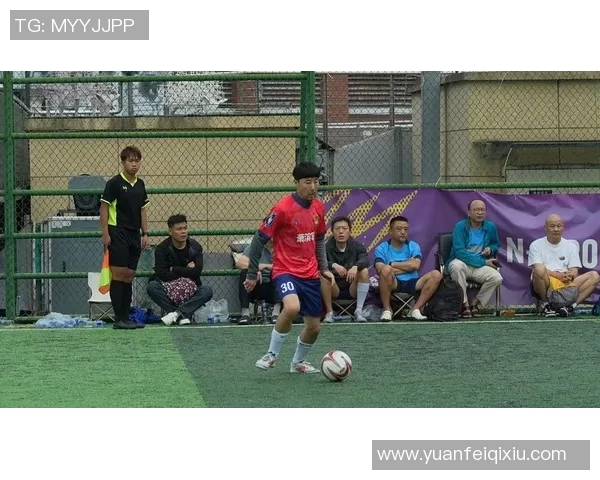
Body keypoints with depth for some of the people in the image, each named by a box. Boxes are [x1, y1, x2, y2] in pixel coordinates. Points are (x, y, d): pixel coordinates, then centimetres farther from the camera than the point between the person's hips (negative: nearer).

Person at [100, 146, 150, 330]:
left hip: (134, 236, 7)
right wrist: (105, 233, -12)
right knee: (119, 275, -8)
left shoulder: (140, 184, 13)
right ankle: (118, 319, -7)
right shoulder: (114, 183, -7)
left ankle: (126, 317, 12)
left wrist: (145, 234, 12)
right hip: (118, 234, -7)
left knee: (129, 276, 8)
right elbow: (104, 207, -7)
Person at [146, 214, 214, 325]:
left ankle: (177, 313, -34)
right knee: (152, 287, -32)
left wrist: (173, 269, -13)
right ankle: (183, 315, -31)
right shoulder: (162, 248, -8)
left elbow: (197, 271, -16)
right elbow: (162, 274, -19)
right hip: (168, 290, -1)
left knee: (207, 291, -29)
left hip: (191, 290, 1)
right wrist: (186, 270, -13)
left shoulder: (195, 247, -3)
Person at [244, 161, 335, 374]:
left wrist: (324, 268, 12)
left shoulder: (318, 207, 4)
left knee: (314, 326, 9)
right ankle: (272, 354, -14)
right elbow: (259, 240, -9)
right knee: (292, 307, -34)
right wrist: (252, 274, -6)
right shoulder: (282, 209, -15)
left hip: (310, 274, 6)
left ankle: (298, 362, 37)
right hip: (286, 271, -6)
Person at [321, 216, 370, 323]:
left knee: (364, 271, -25)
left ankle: (359, 311, -21)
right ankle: (329, 312, -18)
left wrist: (355, 266, -44)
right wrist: (334, 265, -42)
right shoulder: (327, 247, -5)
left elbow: (365, 260, -22)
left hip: (352, 288, 1)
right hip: (334, 289, -1)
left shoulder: (356, 246, -1)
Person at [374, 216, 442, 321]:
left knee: (436, 275, -18)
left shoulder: (413, 246, 10)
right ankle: (387, 310, -21)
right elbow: (380, 269, -15)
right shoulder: (382, 248, 3)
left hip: (411, 284, 3)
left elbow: (415, 265, -8)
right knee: (386, 270, -35)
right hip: (393, 284, -3)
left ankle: (416, 309, -17)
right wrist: (407, 266, -7)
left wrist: (392, 265, -5)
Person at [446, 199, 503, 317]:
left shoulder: (490, 227, 5)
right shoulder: (460, 226, -10)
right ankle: (464, 305, -27)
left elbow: (496, 245, 25)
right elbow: (459, 251, -19)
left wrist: (490, 249, -2)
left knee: (497, 278, -25)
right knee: (457, 266, -39)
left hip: (480, 267, 4)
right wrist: (483, 262, -20)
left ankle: (476, 305, -4)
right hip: (460, 262, -4)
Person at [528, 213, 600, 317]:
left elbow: (574, 270, 5)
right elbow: (538, 268, -11)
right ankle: (546, 304, -17)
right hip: (543, 287, -3)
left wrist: (570, 276, -21)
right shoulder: (536, 245, 4)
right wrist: (557, 275, -27)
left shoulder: (570, 245, 14)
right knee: (540, 270, -37)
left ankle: (570, 305, -25)